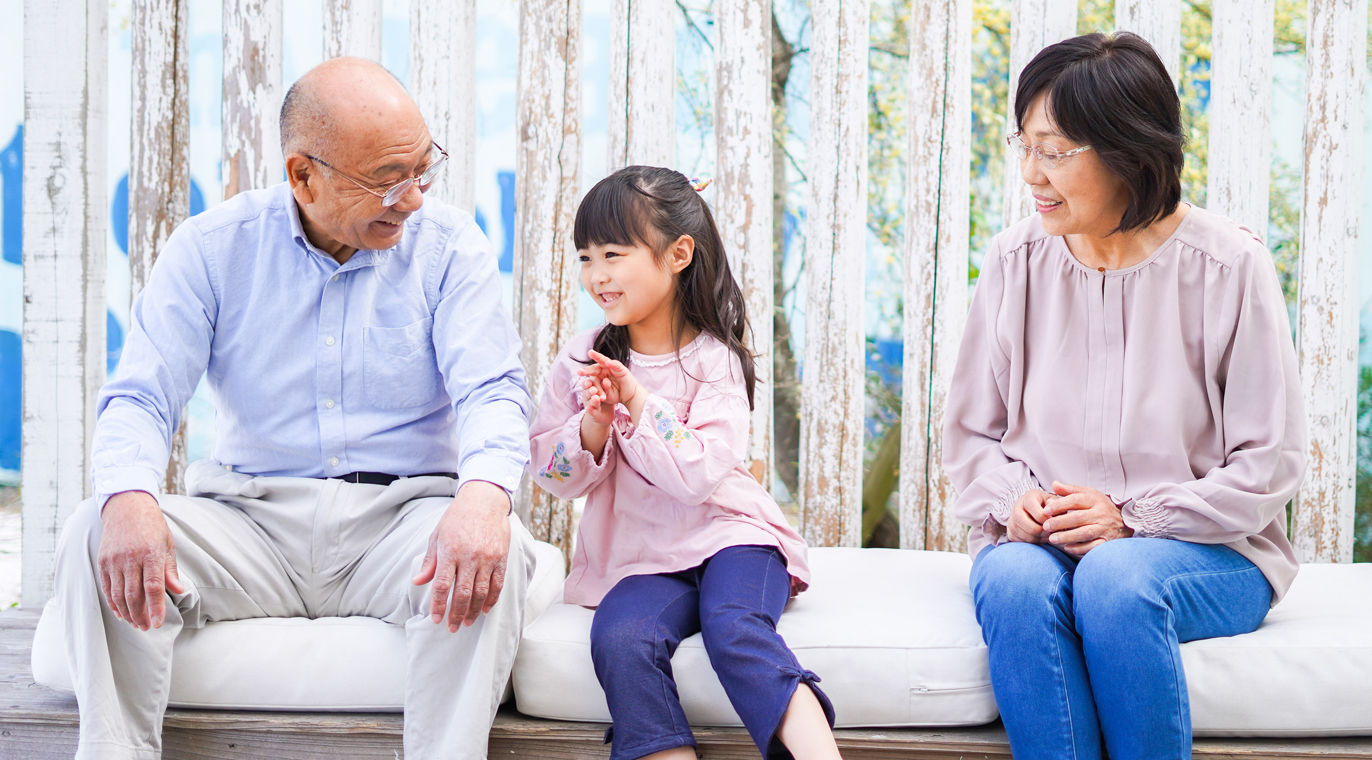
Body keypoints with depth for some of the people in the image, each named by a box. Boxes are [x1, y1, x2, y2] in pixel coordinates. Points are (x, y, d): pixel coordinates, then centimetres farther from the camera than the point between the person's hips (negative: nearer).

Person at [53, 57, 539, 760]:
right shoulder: (212, 247, 1)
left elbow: (492, 390, -10)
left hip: (399, 516, -1)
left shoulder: (449, 245, 0)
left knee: (496, 552, -33)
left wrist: (484, 491, -35)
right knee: (99, 538, -24)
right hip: (250, 517, 1)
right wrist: (129, 496, -29)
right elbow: (142, 396, -4)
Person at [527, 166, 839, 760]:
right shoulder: (580, 363, 8)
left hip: (727, 533, -3)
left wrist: (638, 400, -18)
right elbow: (553, 475, 7)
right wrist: (594, 425, -11)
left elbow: (701, 474, -15)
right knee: (619, 640, -28)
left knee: (734, 627, -33)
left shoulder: (713, 360, -3)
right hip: (638, 556, 3)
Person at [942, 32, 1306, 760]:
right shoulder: (1014, 262, 3)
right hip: (1040, 537, 2)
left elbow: (1268, 463, -4)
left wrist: (1132, 518, -15)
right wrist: (1012, 499, -10)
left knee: (1116, 579, -35)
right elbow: (970, 432, 12)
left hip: (1206, 547, -2)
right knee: (1014, 582, -32)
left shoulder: (1229, 267, -6)